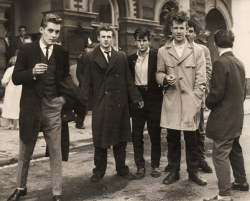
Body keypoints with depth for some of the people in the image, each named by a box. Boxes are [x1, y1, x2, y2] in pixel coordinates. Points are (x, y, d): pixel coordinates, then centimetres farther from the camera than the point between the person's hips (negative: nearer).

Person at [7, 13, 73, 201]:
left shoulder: (62, 53, 3)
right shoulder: (26, 50, -3)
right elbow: (16, 78, -4)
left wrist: (65, 93, -2)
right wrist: (32, 72, -23)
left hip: (53, 108, 1)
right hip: (31, 107, -1)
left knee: (56, 152, 5)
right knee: (25, 152, 14)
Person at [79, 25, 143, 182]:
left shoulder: (121, 57, 9)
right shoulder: (90, 58, 3)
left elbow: (129, 80, 10)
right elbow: (86, 82, 0)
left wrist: (137, 98, 4)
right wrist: (82, 101, -11)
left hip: (120, 104, 2)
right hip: (100, 104, -2)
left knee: (121, 138, 10)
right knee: (100, 139, 5)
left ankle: (122, 168, 24)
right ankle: (99, 170, 20)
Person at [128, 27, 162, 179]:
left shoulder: (157, 56, -2)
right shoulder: (131, 59, 9)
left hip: (153, 99, -3)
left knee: (155, 134, 6)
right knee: (137, 134, 4)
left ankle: (155, 165, 19)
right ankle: (140, 166, 15)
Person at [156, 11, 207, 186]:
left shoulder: (197, 51, 3)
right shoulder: (163, 51, 8)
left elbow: (201, 79, 1)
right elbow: (159, 73, 14)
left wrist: (197, 101, -7)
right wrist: (165, 78, -10)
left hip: (190, 102, -1)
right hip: (171, 102, 1)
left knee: (191, 139, 6)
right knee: (172, 139, 8)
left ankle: (193, 172, 21)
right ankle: (174, 171, 22)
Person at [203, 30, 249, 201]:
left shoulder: (221, 63, -18)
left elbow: (216, 93, -21)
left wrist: (208, 103, -2)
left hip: (223, 119, -9)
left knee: (220, 155, -4)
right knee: (235, 150, 23)